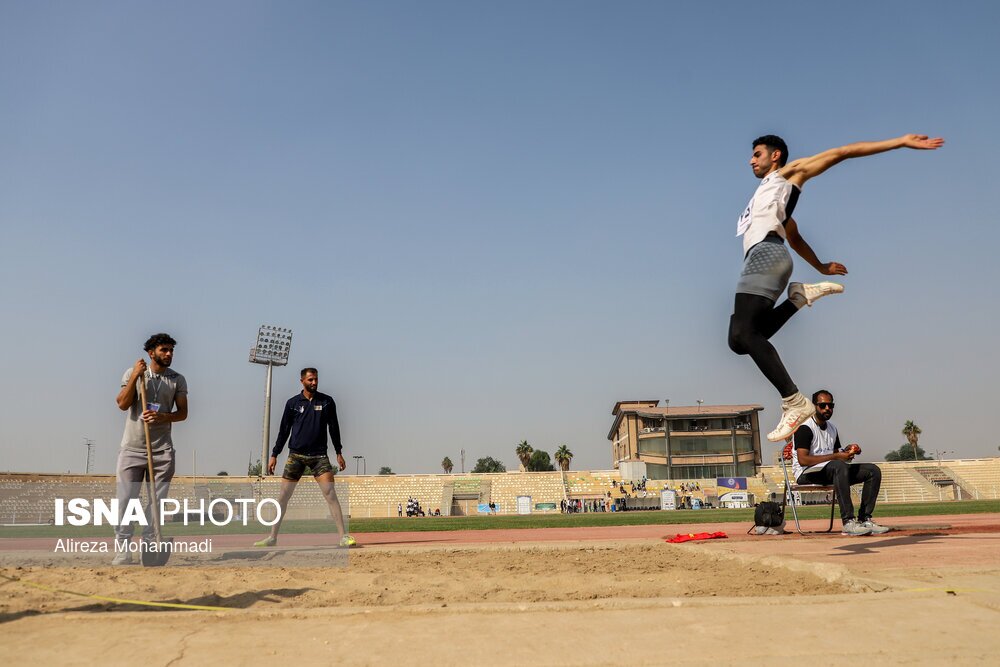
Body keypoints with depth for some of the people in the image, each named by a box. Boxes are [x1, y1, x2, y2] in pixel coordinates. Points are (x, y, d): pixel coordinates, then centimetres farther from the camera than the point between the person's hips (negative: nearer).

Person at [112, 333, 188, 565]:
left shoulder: (178, 380, 6)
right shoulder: (132, 373, 4)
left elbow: (182, 413, 5)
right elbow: (122, 404, -6)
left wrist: (162, 417, -14)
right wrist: (135, 376, -13)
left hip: (162, 450, 1)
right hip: (132, 448, -1)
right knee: (125, 500, -4)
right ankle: (122, 551, 1)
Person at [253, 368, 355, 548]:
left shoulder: (327, 401, 4)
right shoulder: (292, 403, 5)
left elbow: (334, 428, 10)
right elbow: (284, 430, 9)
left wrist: (339, 453, 8)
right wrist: (274, 455, 6)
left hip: (319, 456, -1)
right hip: (296, 455, 1)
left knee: (330, 494, -11)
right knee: (283, 496, 2)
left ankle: (343, 537, -10)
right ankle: (272, 538, 14)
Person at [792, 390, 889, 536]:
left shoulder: (832, 428, 17)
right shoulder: (805, 427, -12)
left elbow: (838, 453, 22)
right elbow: (803, 460, -22)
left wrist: (847, 452, -3)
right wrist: (835, 456, -20)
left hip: (830, 472, 9)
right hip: (806, 474, -9)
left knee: (873, 470, -3)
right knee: (839, 466, -38)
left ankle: (864, 519, -12)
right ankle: (848, 522, -40)